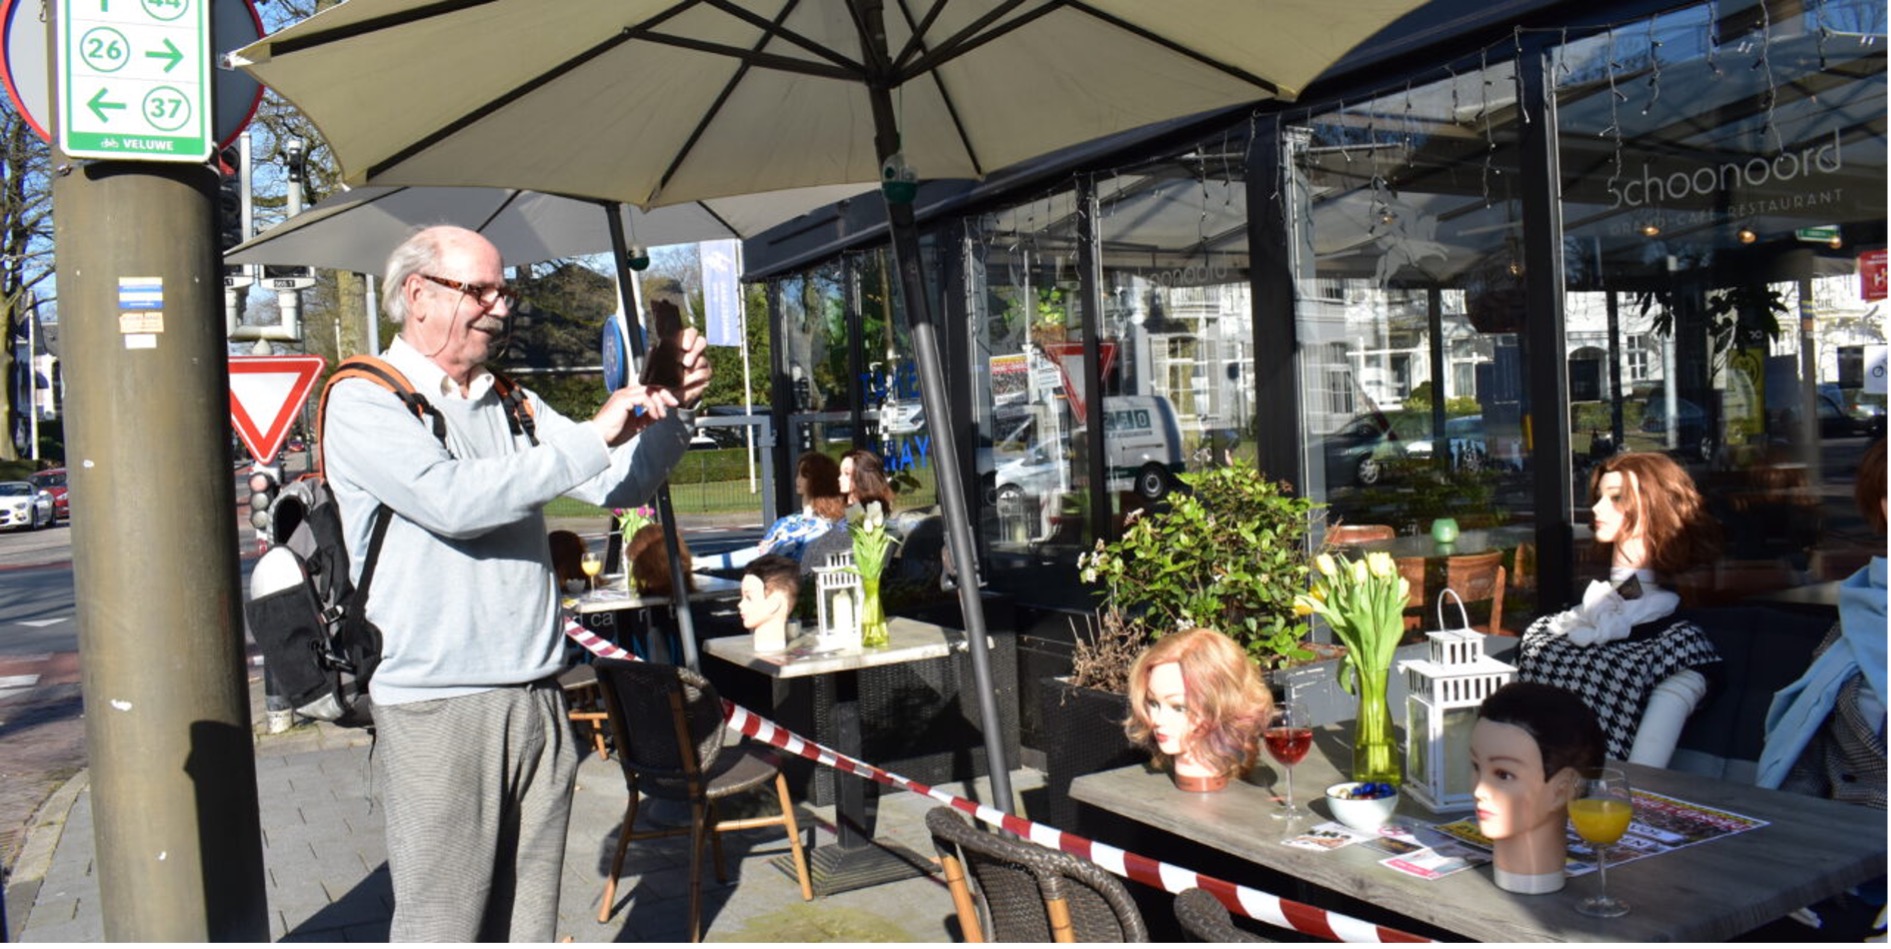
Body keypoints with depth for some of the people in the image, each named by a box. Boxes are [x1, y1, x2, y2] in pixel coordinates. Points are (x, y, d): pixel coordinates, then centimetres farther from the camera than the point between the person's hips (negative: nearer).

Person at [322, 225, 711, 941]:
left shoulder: (513, 406, 15)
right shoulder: (364, 402, -4)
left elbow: (621, 485, 11)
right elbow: (451, 499, -21)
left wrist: (672, 409, -5)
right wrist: (593, 437, -18)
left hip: (537, 701, 6)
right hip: (439, 712, -6)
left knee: (529, 923, 13)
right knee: (443, 927, 3)